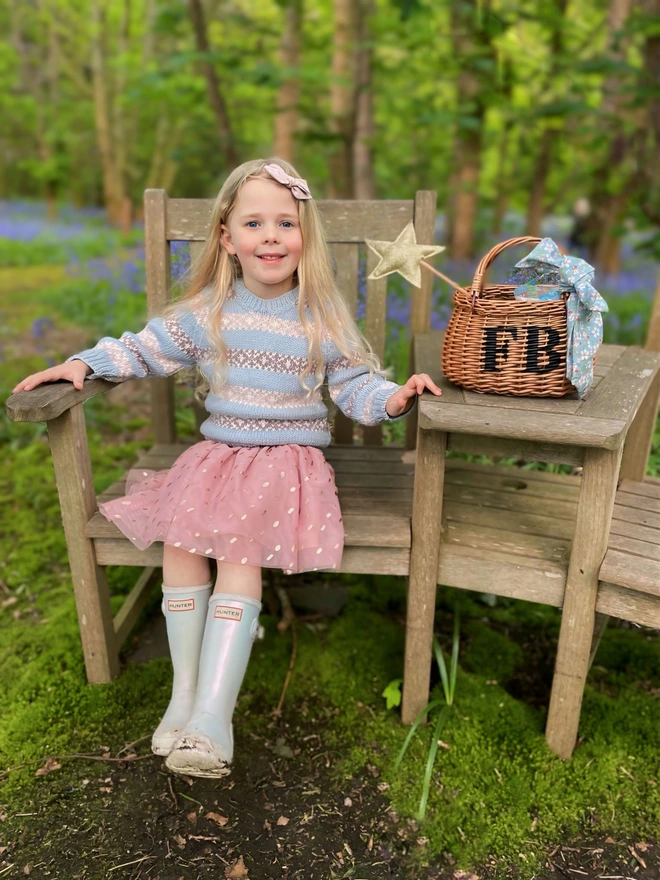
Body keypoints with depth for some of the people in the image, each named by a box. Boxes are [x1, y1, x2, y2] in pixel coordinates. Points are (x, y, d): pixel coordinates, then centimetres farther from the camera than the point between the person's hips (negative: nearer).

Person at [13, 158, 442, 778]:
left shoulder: (322, 319, 1)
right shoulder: (207, 313, 6)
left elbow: (355, 384, 3)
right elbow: (144, 349, 13)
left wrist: (391, 399, -16)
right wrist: (83, 363, 2)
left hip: (290, 462, -3)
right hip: (217, 454, 3)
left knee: (240, 550, -24)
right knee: (179, 537, -20)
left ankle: (214, 710, -18)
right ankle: (184, 688, -5)